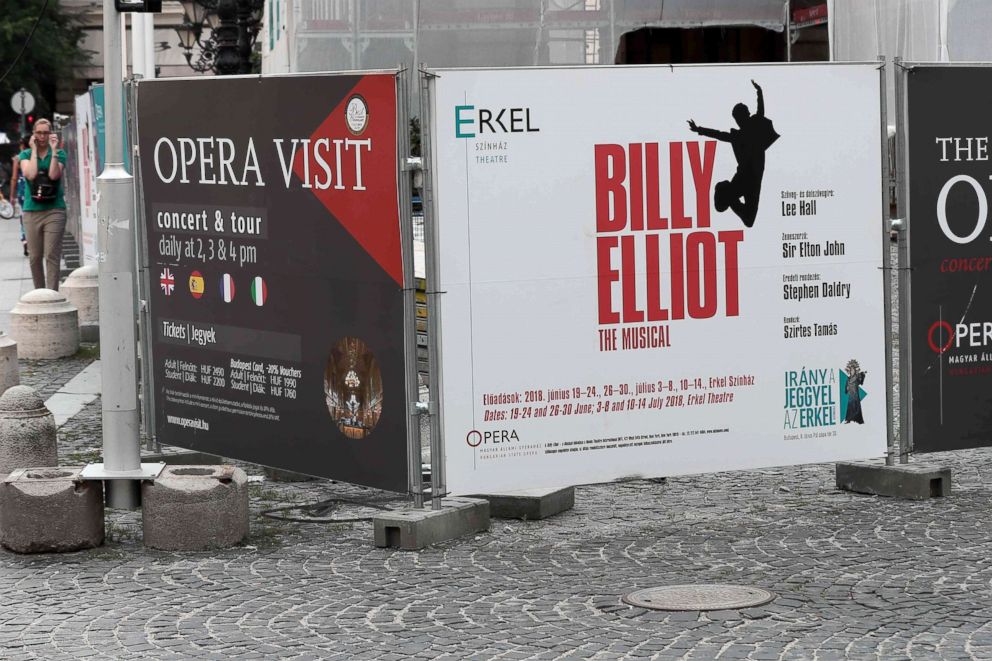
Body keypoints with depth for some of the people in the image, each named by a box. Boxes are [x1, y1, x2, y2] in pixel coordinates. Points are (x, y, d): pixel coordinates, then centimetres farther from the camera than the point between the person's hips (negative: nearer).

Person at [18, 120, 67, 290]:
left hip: (54, 210, -2)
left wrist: (54, 150, -10)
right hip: (32, 211, 2)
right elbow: (30, 174, -9)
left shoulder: (59, 154, 6)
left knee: (52, 255, -9)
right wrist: (34, 150, -4)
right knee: (34, 256, 5)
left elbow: (54, 174, -11)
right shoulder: (26, 154, 10)